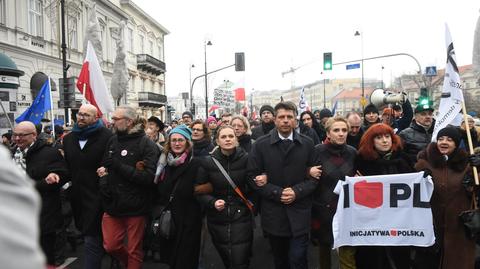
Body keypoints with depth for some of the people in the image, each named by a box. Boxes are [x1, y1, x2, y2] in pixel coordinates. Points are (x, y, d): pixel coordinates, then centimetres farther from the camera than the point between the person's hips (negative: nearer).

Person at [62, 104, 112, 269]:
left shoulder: (107, 137, -11)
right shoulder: (68, 139, 12)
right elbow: (66, 166, 19)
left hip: (96, 196, -7)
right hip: (78, 196, 7)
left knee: (92, 239, -6)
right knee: (87, 235, 20)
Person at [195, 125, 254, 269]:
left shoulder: (246, 159, -8)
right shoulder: (208, 162, -5)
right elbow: (200, 190, 1)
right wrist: (212, 202, -14)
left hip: (241, 218, -2)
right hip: (217, 220, 2)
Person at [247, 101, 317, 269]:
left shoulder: (307, 144, 2)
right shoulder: (260, 144, -2)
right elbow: (253, 176, -4)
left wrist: (297, 191, -14)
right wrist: (277, 193, -14)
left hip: (299, 213, 0)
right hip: (273, 213, 0)